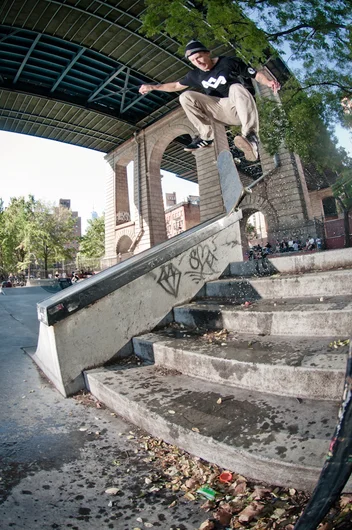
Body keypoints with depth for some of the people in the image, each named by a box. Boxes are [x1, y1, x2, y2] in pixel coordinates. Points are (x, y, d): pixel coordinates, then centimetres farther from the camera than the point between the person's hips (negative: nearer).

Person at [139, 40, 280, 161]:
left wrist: (269, 82, -25)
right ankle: (207, 136, -12)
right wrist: (153, 87, 19)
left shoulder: (229, 62, -5)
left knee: (236, 88, -40)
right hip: (222, 111, 5)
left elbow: (256, 74, -5)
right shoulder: (195, 75, 10)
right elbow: (176, 85, 24)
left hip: (241, 109, -5)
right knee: (186, 97, -7)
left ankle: (251, 137, -51)